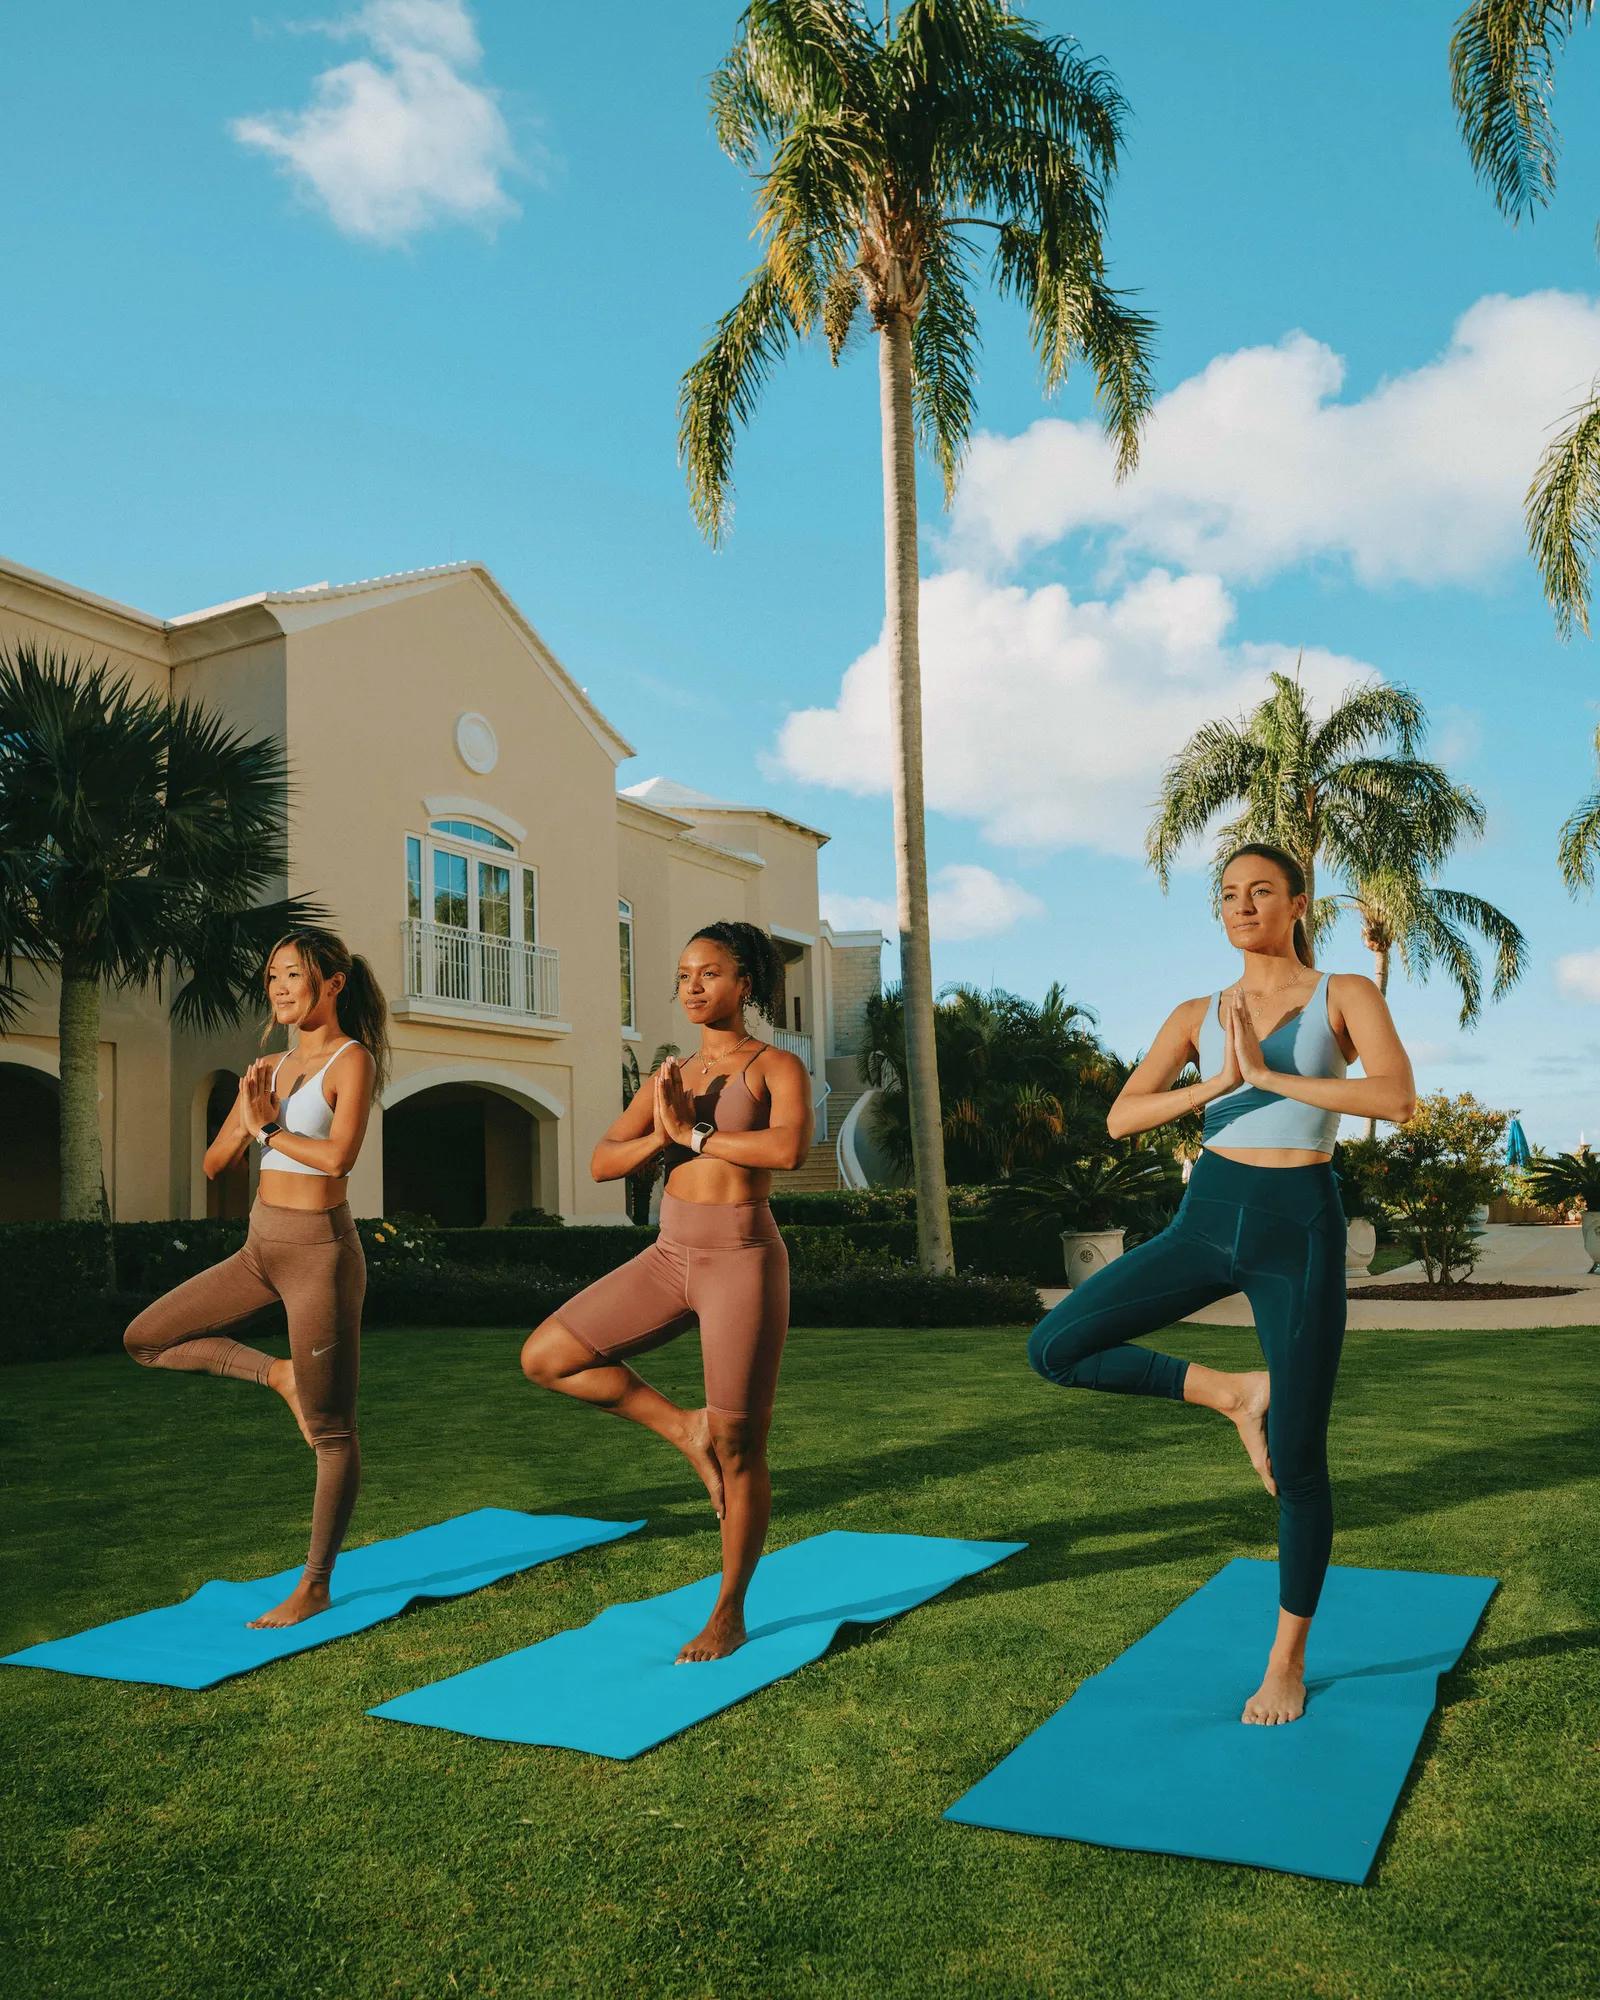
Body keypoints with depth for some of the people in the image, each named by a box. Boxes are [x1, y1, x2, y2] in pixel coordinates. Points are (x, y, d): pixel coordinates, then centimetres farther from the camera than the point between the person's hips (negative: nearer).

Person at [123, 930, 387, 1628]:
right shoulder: (268, 1069, 11)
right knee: (146, 1339, 10)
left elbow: (338, 1155, -23)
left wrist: (269, 1129, -8)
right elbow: (214, 1163, 12)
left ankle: (314, 1587, 11)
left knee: (329, 1429, 0)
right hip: (260, 1248, 8)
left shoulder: (353, 1060, -8)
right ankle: (279, 1374, 14)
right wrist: (247, 1122, -7)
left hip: (319, 1248, -8)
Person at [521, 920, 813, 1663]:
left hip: (743, 1260, -6)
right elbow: (602, 1163, 6)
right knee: (545, 1358, -1)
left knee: (739, 1447, 2)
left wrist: (693, 1134, -14)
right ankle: (685, 1428, 11)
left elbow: (789, 1148, -24)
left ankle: (729, 1615, 20)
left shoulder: (778, 1066, -3)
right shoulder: (668, 1077, 12)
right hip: (671, 1256, 6)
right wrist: (662, 1135, -13)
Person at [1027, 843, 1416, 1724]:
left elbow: (1398, 1098, -18)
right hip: (1207, 1218, 4)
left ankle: (1288, 1660, 23)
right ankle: (1232, 1392, 9)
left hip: (1299, 1228, -3)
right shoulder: (1196, 1015, 7)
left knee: (1296, 1459, 2)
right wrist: (1217, 1083, -13)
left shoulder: (1346, 994, -1)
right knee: (1054, 1347, -9)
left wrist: (1268, 1076, -18)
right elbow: (1120, 1118, -1)